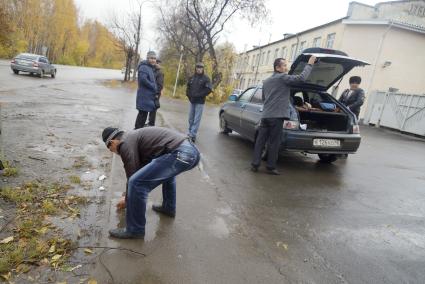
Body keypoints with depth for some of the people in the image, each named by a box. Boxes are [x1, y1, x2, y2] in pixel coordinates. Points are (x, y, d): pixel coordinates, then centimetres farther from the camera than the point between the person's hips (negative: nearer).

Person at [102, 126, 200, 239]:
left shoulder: (125, 143, 3)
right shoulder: (133, 136, 32)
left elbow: (132, 176, 5)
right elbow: (141, 167, 44)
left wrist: (127, 201, 24)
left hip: (180, 154, -10)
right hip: (192, 150, 10)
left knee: (136, 183, -7)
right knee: (166, 170, 41)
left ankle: (135, 230, 9)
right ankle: (168, 208, 46)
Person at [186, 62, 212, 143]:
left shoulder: (206, 78, -4)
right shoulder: (192, 78, 12)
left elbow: (209, 89, -12)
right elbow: (188, 88, 19)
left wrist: (199, 95, -16)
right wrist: (189, 95, 1)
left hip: (200, 102, -5)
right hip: (192, 101, 6)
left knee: (197, 119, -7)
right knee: (191, 118, 11)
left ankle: (193, 135, -9)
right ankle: (190, 132, 21)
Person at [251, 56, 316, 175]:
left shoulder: (266, 81, 21)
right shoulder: (283, 77, -3)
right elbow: (301, 77, -11)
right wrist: (309, 64, 0)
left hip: (265, 115, 7)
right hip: (277, 116, -7)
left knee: (260, 141, 6)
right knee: (274, 143, -1)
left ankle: (254, 164, 7)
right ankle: (271, 167, 4)